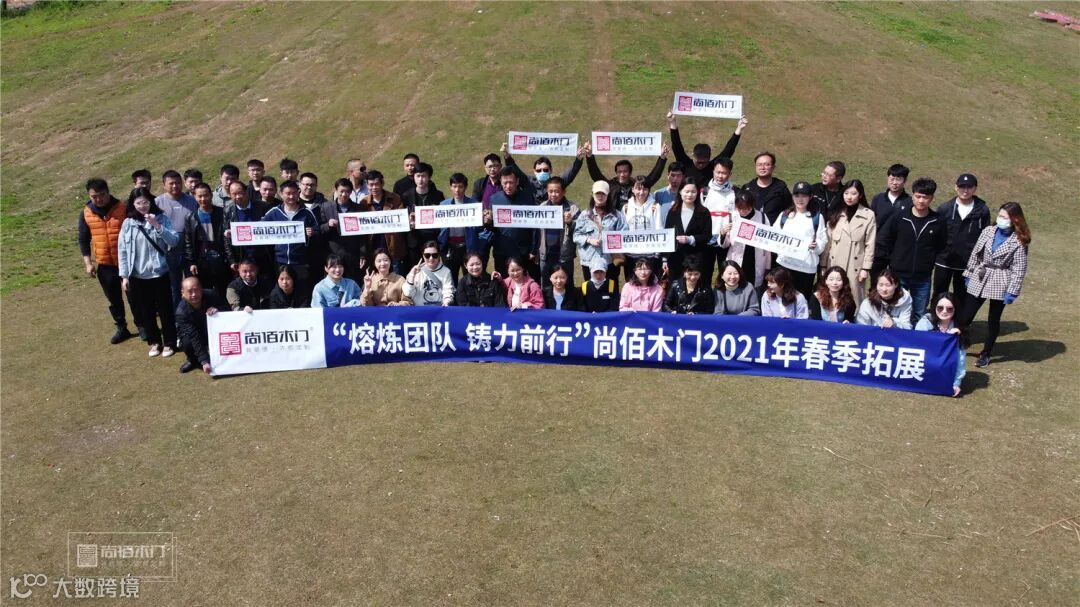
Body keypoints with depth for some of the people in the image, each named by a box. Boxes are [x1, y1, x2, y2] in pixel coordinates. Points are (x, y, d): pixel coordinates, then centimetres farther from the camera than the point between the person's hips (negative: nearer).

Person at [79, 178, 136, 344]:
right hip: (105, 264, 3)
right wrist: (88, 263, 1)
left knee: (133, 296, 6)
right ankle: (121, 328, 27)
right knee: (114, 299, 13)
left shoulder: (123, 209, -10)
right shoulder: (86, 213, -1)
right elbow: (83, 240, 7)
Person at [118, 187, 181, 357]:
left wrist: (157, 226, -25)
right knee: (146, 311, 12)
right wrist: (124, 275, 0)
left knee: (165, 310, 6)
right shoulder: (128, 223, 0)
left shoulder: (161, 218, -4)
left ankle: (169, 343, 20)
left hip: (159, 273, -2)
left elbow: (175, 241, -13)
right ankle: (154, 342, 27)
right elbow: (122, 250, 2)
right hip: (137, 276, 2)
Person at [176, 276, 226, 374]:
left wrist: (218, 310, -37)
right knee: (186, 342, -32)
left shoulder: (211, 296, -24)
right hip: (192, 334, -1)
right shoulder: (181, 311, -29)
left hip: (214, 331, 1)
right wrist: (204, 361, -40)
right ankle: (193, 360, 2)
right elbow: (194, 338, -34)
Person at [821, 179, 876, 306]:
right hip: (834, 265, 3)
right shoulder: (835, 214, 9)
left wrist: (866, 268, -6)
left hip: (855, 266, -3)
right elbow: (828, 241, 8)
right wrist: (823, 265, 4)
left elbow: (870, 244, -3)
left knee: (853, 299, 0)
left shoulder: (868, 215, -1)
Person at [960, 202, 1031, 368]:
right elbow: (975, 253, 7)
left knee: (993, 321, 11)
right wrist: (969, 274, 8)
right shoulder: (988, 231, 0)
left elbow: (1019, 268, -10)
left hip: (1000, 285, -2)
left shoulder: (1019, 241, -10)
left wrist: (1012, 291, -13)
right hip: (979, 279, 3)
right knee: (965, 315, 4)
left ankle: (986, 354, 25)